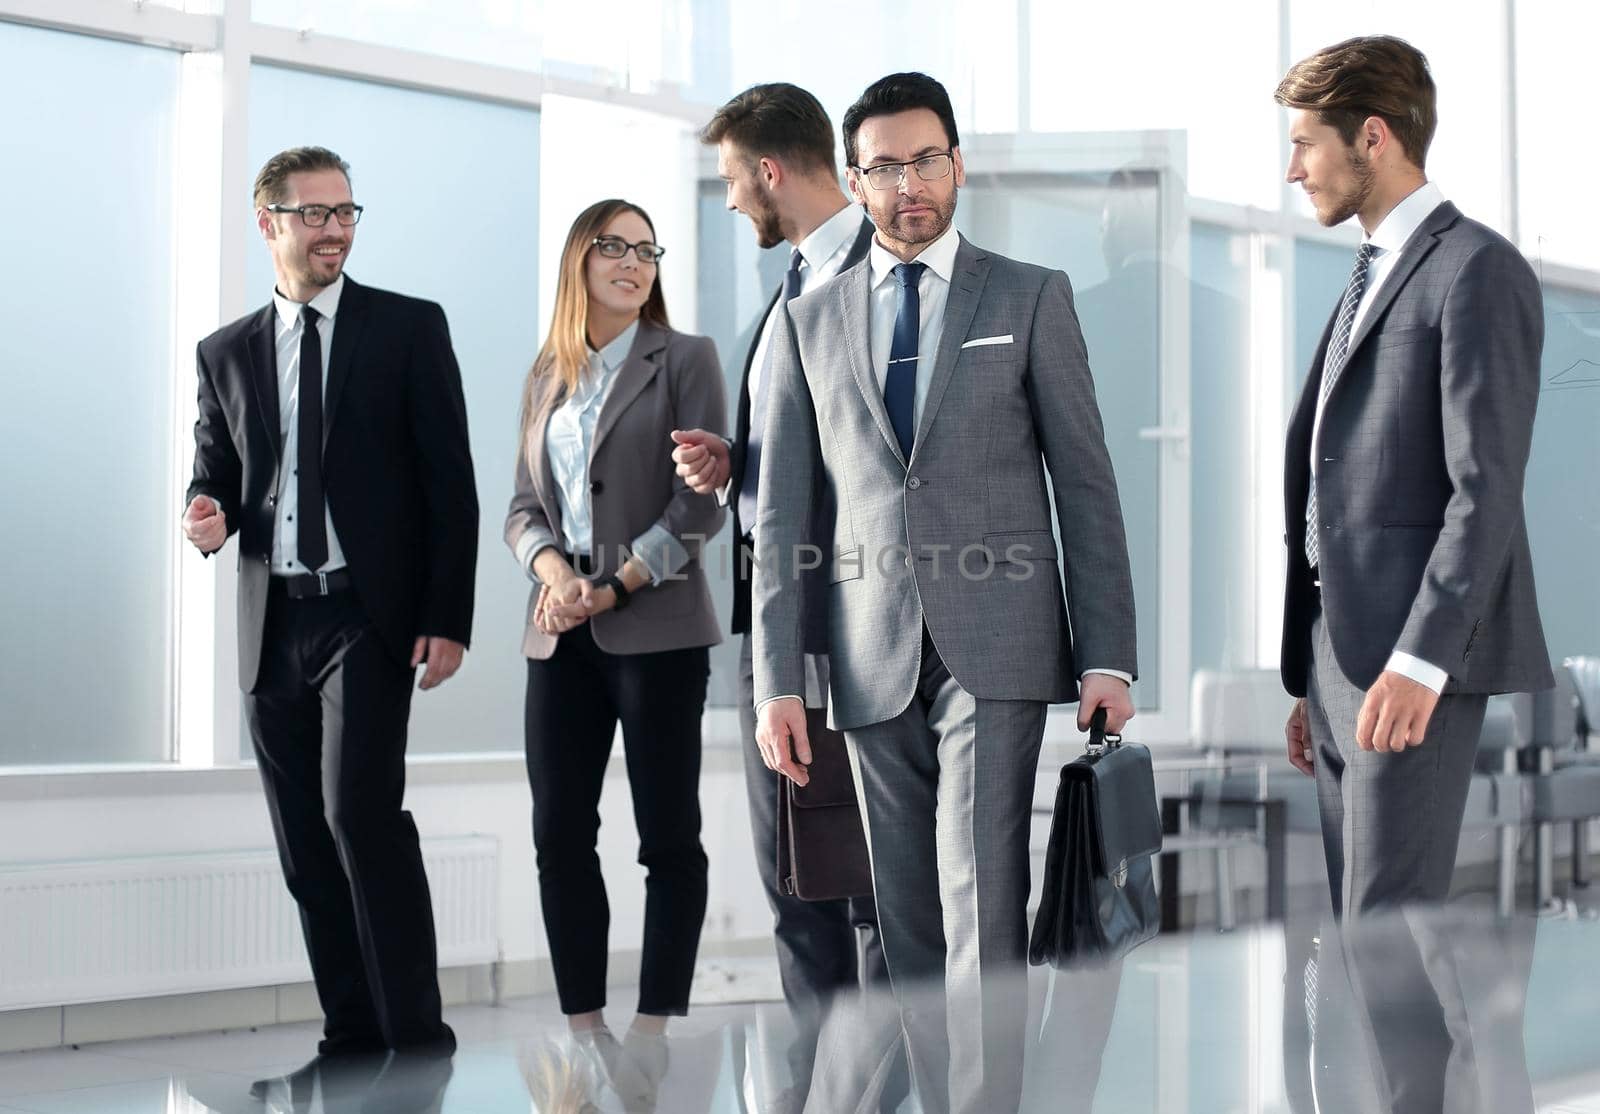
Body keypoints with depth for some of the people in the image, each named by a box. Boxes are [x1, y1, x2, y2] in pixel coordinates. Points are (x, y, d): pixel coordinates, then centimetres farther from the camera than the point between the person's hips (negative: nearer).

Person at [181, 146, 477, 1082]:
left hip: (369, 617, -4)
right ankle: (351, 1032, 13)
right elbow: (215, 475, 17)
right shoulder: (228, 352, 13)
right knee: (306, 841, 5)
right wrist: (210, 519, -8)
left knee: (361, 810, -17)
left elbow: (449, 480, -1)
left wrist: (449, 617, -8)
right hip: (273, 625, 5)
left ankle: (415, 1030, -9)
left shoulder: (410, 328, 3)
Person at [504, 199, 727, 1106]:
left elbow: (701, 506, -7)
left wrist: (614, 588, -15)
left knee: (668, 834, -1)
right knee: (560, 832, 4)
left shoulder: (685, 360, 0)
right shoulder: (547, 377, 14)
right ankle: (583, 1026, 13)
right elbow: (525, 505, 11)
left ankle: (653, 1037, 4)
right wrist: (552, 570, -11)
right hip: (562, 632, 5)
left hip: (655, 628, -5)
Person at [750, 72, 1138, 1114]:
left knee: (980, 909, -11)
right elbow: (782, 513, 10)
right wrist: (779, 679, 2)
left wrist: (1107, 656, -4)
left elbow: (1086, 482, 3)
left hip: (996, 641, -3)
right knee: (909, 924, 6)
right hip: (874, 657, 3)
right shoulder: (810, 321, 12)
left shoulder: (1033, 297, 7)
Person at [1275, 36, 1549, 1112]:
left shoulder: (1477, 270, -8)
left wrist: (1418, 660, -23)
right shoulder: (1369, 281, 20)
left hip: (1416, 659, -9)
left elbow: (1487, 489, -16)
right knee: (1366, 931, 10)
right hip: (1343, 655, 9)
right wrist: (1311, 678, 17)